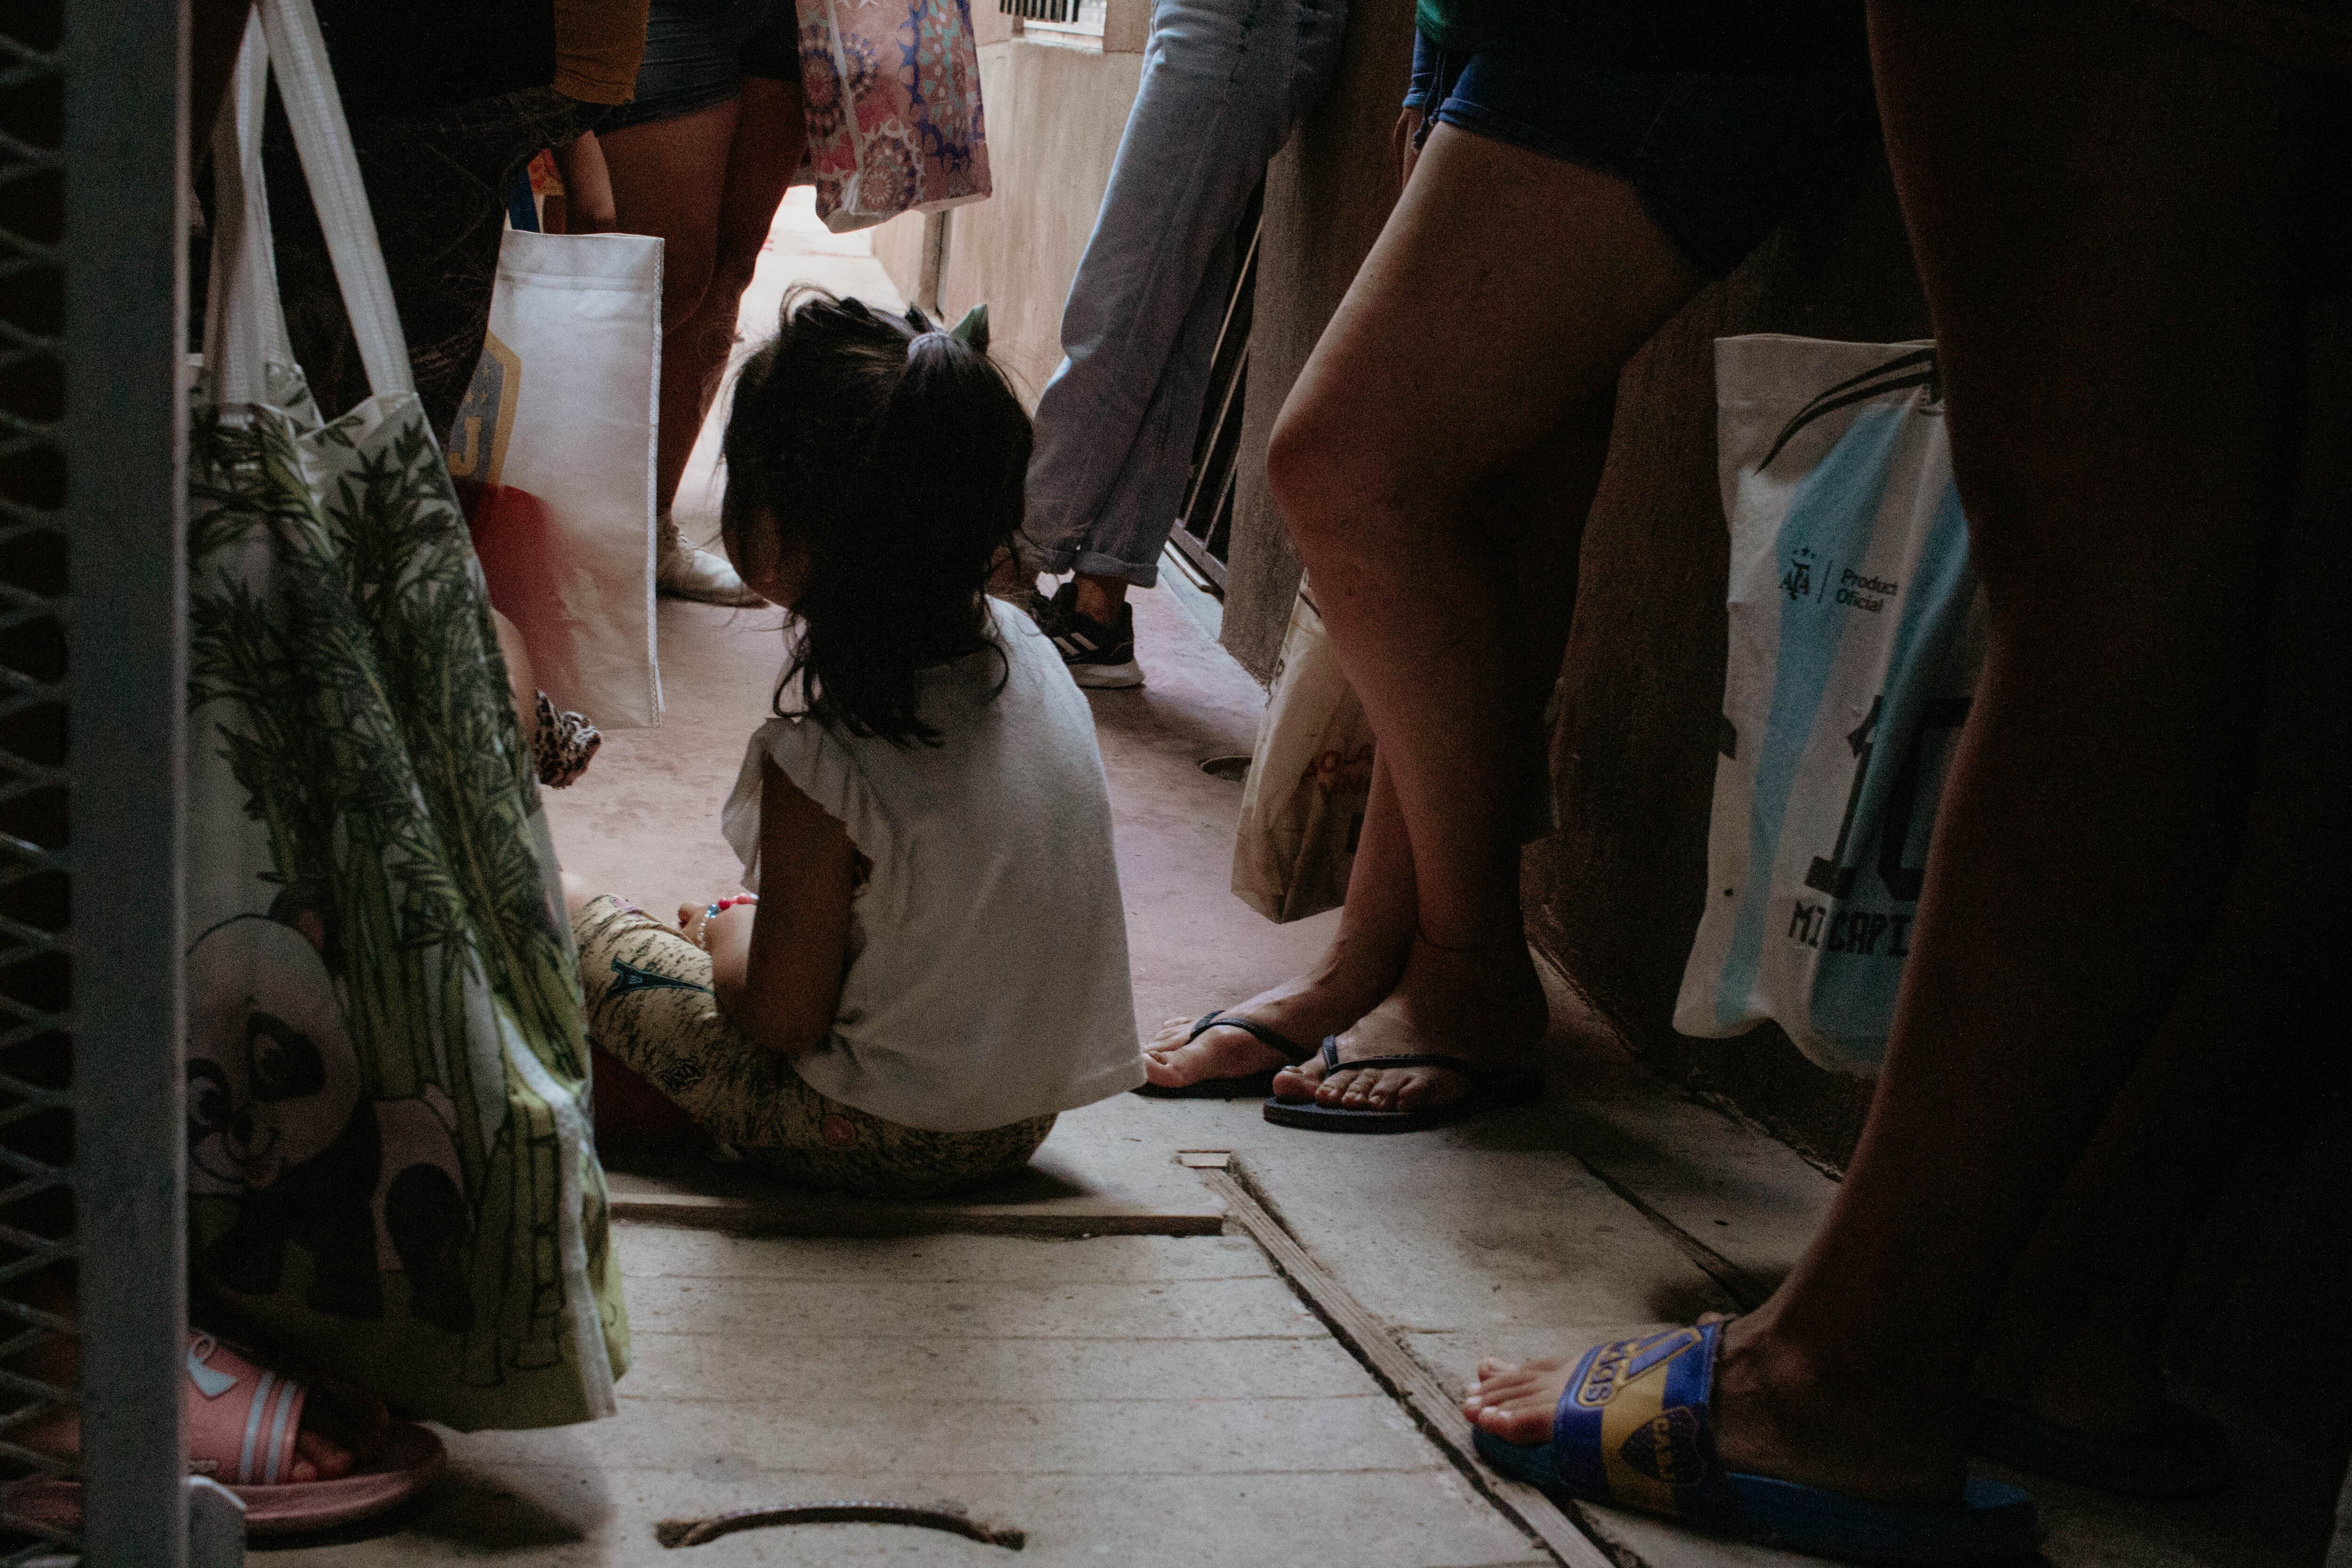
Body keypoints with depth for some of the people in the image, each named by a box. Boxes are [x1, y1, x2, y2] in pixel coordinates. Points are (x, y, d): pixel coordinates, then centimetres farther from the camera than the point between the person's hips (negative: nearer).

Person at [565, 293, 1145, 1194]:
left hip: (880, 1141, -7)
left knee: (566, 912, 5)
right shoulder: (1023, 650, -9)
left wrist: (731, 935, 2)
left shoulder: (824, 760, -30)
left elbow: (781, 1020, -17)